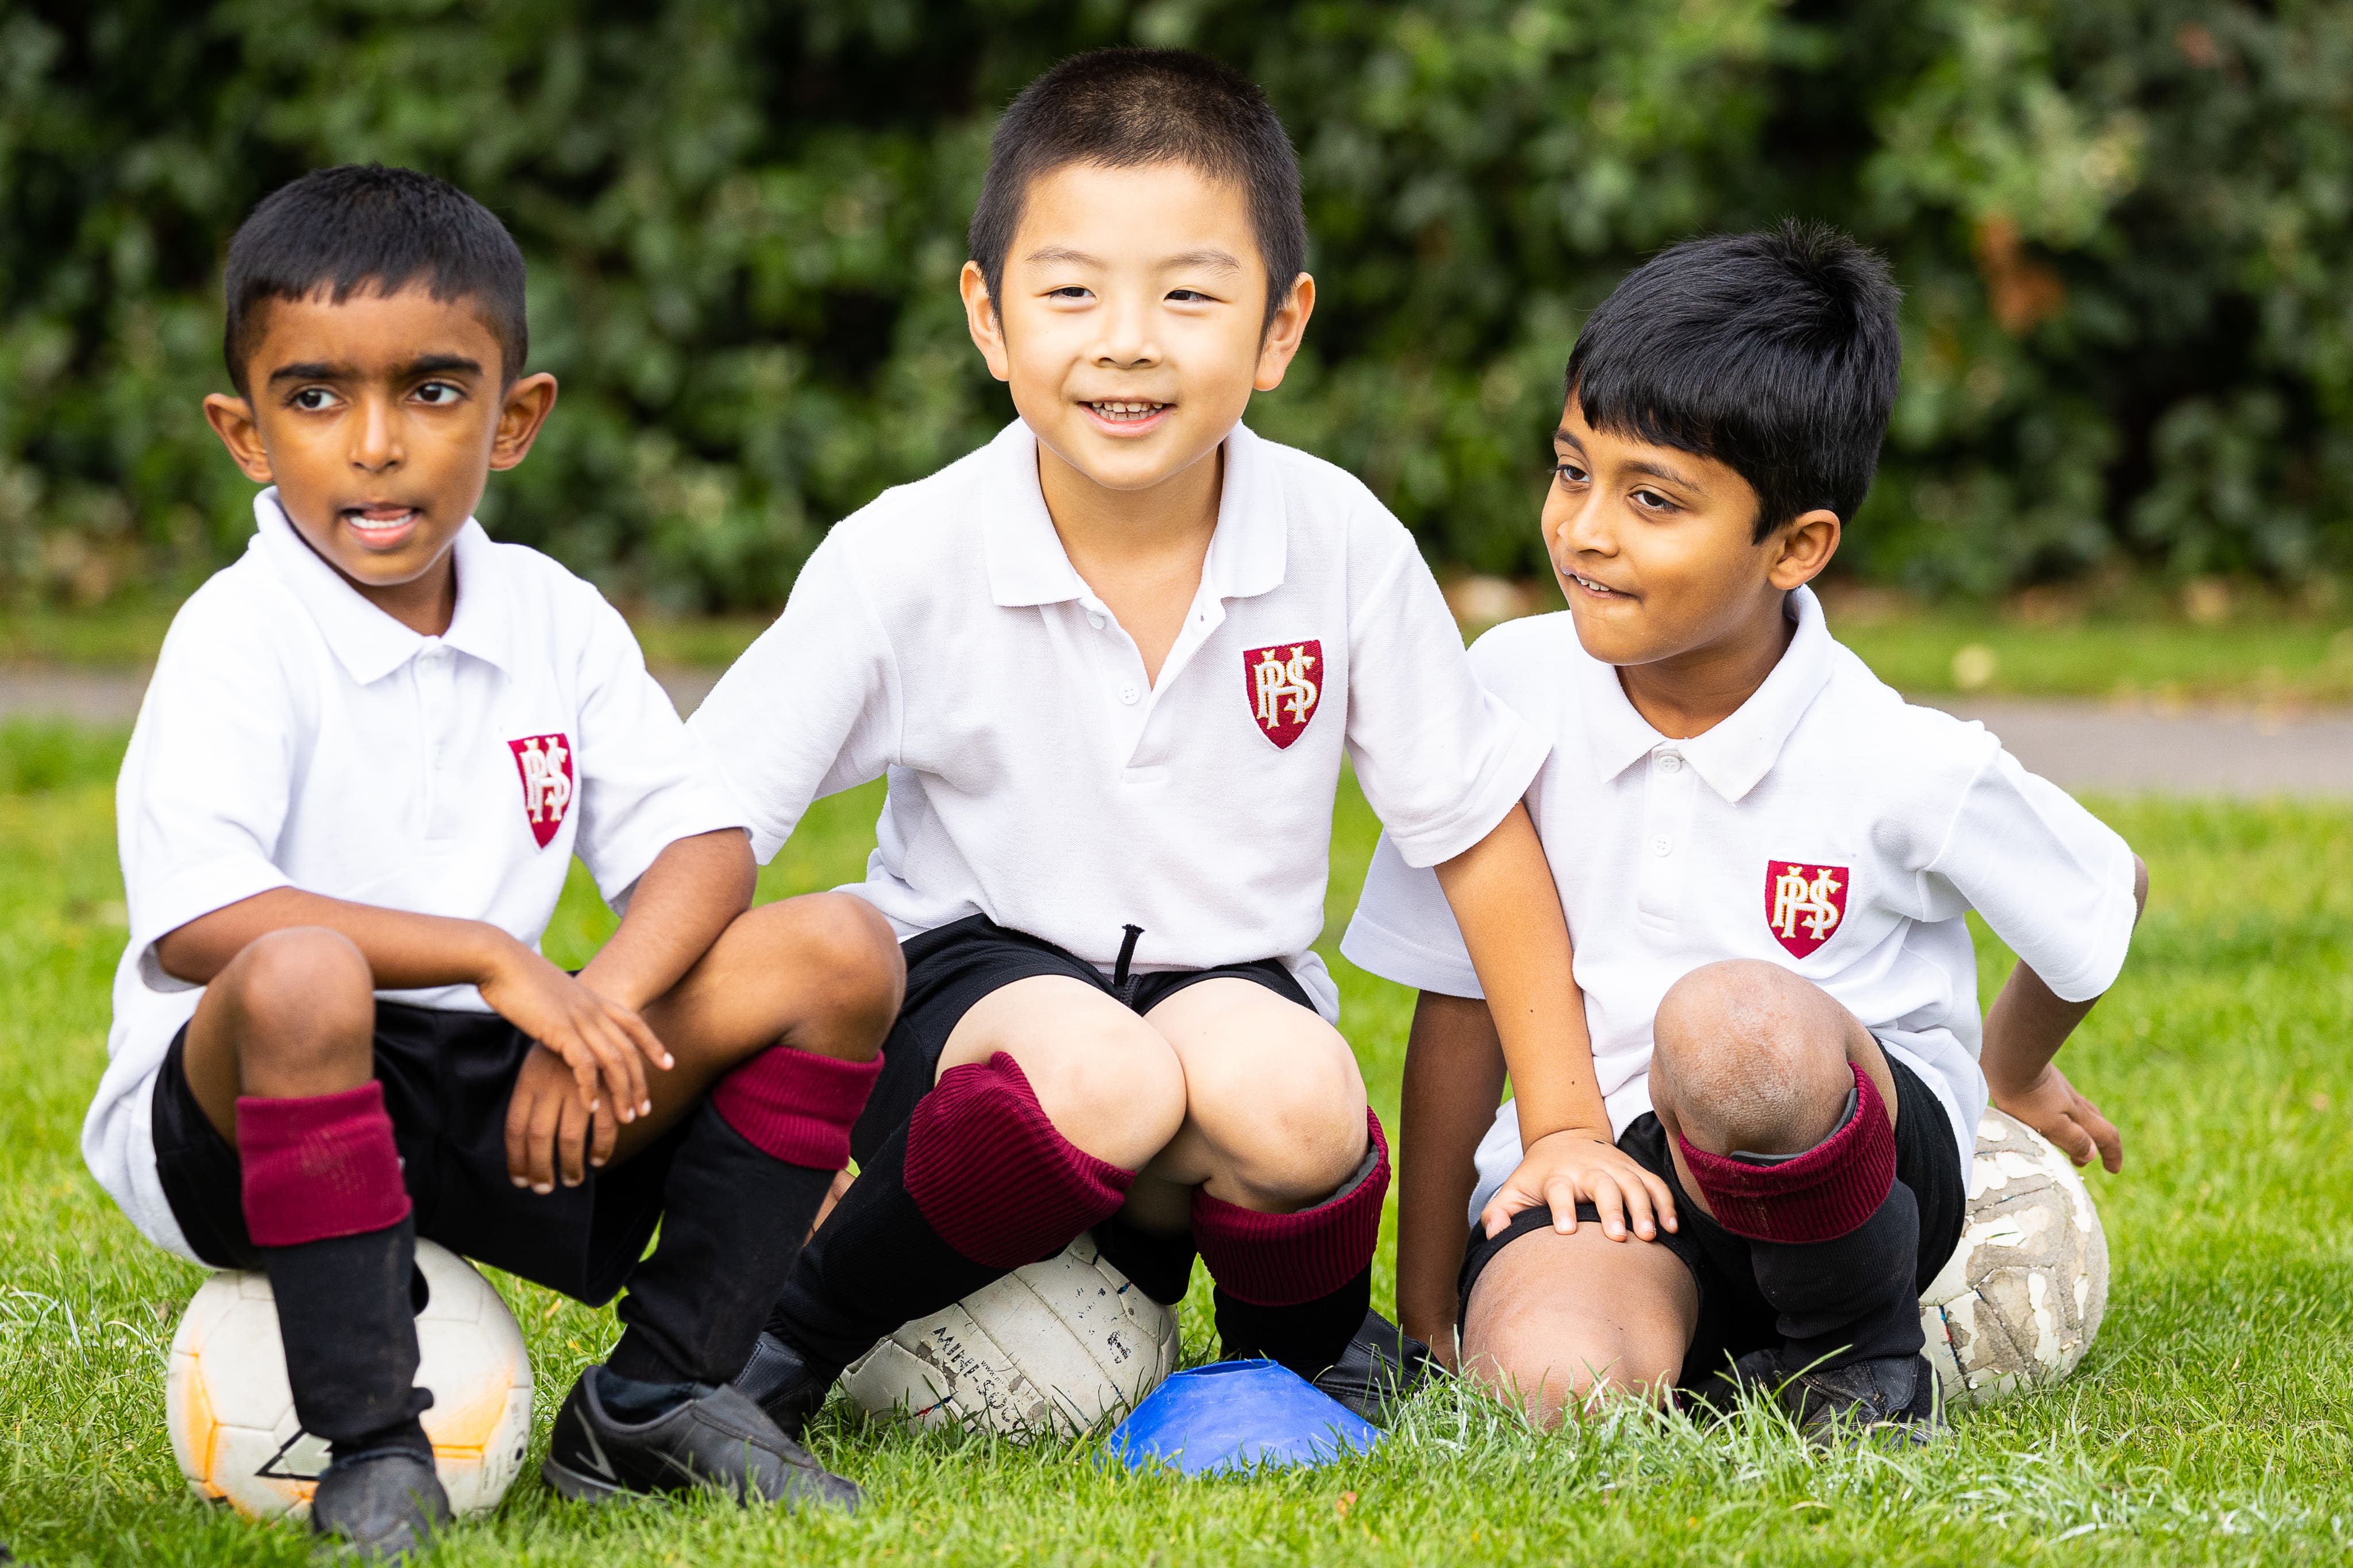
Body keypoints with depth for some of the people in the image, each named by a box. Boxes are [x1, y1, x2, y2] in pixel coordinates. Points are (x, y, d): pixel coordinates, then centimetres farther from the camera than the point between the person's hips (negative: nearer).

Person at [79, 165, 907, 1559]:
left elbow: (703, 846, 1)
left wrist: (595, 1007, -20)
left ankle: (656, 1395, -4)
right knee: (302, 976, -40)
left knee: (839, 954, -7)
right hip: (238, 1121, -6)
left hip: (502, 1102, 6)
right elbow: (193, 921, -26)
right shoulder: (239, 640, -12)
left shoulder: (554, 620, 7)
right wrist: (493, 957, -27)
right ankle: (370, 1448, -29)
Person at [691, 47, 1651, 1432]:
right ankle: (797, 1337, -12)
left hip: (1237, 984, 2)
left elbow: (1481, 837, 1)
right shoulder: (905, 564, -15)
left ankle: (1305, 1343, 1)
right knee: (1100, 1079, -37)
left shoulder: (1341, 545, -10)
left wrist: (1567, 1129, 1)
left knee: (1291, 1099, -34)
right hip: (978, 972, -2)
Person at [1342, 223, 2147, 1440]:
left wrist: (2014, 1075, 29)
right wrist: (1426, 1309, 9)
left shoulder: (1904, 766, -11)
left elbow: (2106, 899, 9)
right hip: (1581, 1158, 1)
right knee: (1548, 1378, -35)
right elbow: (1460, 1003, 7)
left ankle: (1858, 1345, -9)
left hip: (1856, 1148, -1)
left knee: (1727, 1021, -37)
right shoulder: (1514, 690, -3)